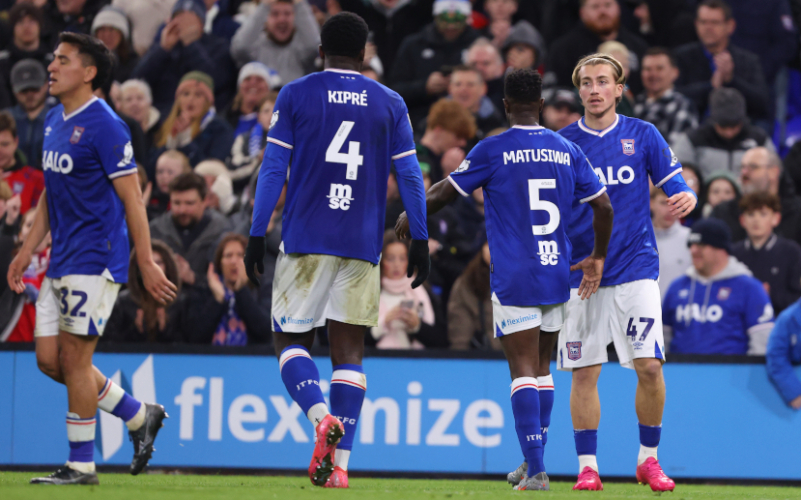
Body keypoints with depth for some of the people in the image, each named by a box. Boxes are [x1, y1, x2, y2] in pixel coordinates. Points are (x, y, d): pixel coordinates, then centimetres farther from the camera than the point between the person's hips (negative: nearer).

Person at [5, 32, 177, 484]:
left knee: (74, 359, -6)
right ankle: (139, 416, 22)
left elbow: (132, 198, -14)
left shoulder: (104, 126, -14)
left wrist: (148, 264, -15)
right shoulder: (54, 121, 13)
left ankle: (82, 465, 4)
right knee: (50, 359, 7)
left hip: (95, 260, -9)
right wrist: (28, 251, 19)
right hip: (62, 261, 9)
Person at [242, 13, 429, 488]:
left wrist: (257, 236, 2)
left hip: (305, 240, -2)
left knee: (290, 340, 7)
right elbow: (410, 176, 6)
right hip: (363, 246, 2)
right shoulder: (390, 104, 7)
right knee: (349, 349, 5)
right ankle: (340, 463, -4)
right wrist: (420, 241, 12)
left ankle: (322, 416, -22)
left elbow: (273, 170, -1)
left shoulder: (295, 96, 2)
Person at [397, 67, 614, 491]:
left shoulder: (493, 150, -6)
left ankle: (536, 471, -15)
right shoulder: (567, 151, 6)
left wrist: (409, 218, 21)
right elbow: (603, 206, 9)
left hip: (513, 278, -4)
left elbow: (445, 193, 2)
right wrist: (598, 257, 23)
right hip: (558, 275, 4)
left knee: (524, 369, -6)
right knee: (541, 366, 17)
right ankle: (533, 463, 21)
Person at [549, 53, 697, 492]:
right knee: (584, 373, -1)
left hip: (635, 270, -1)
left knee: (649, 366, -10)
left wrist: (686, 198, -19)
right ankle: (588, 467, 8)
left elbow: (675, 184, 5)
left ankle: (648, 459, 7)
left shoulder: (642, 135, 3)